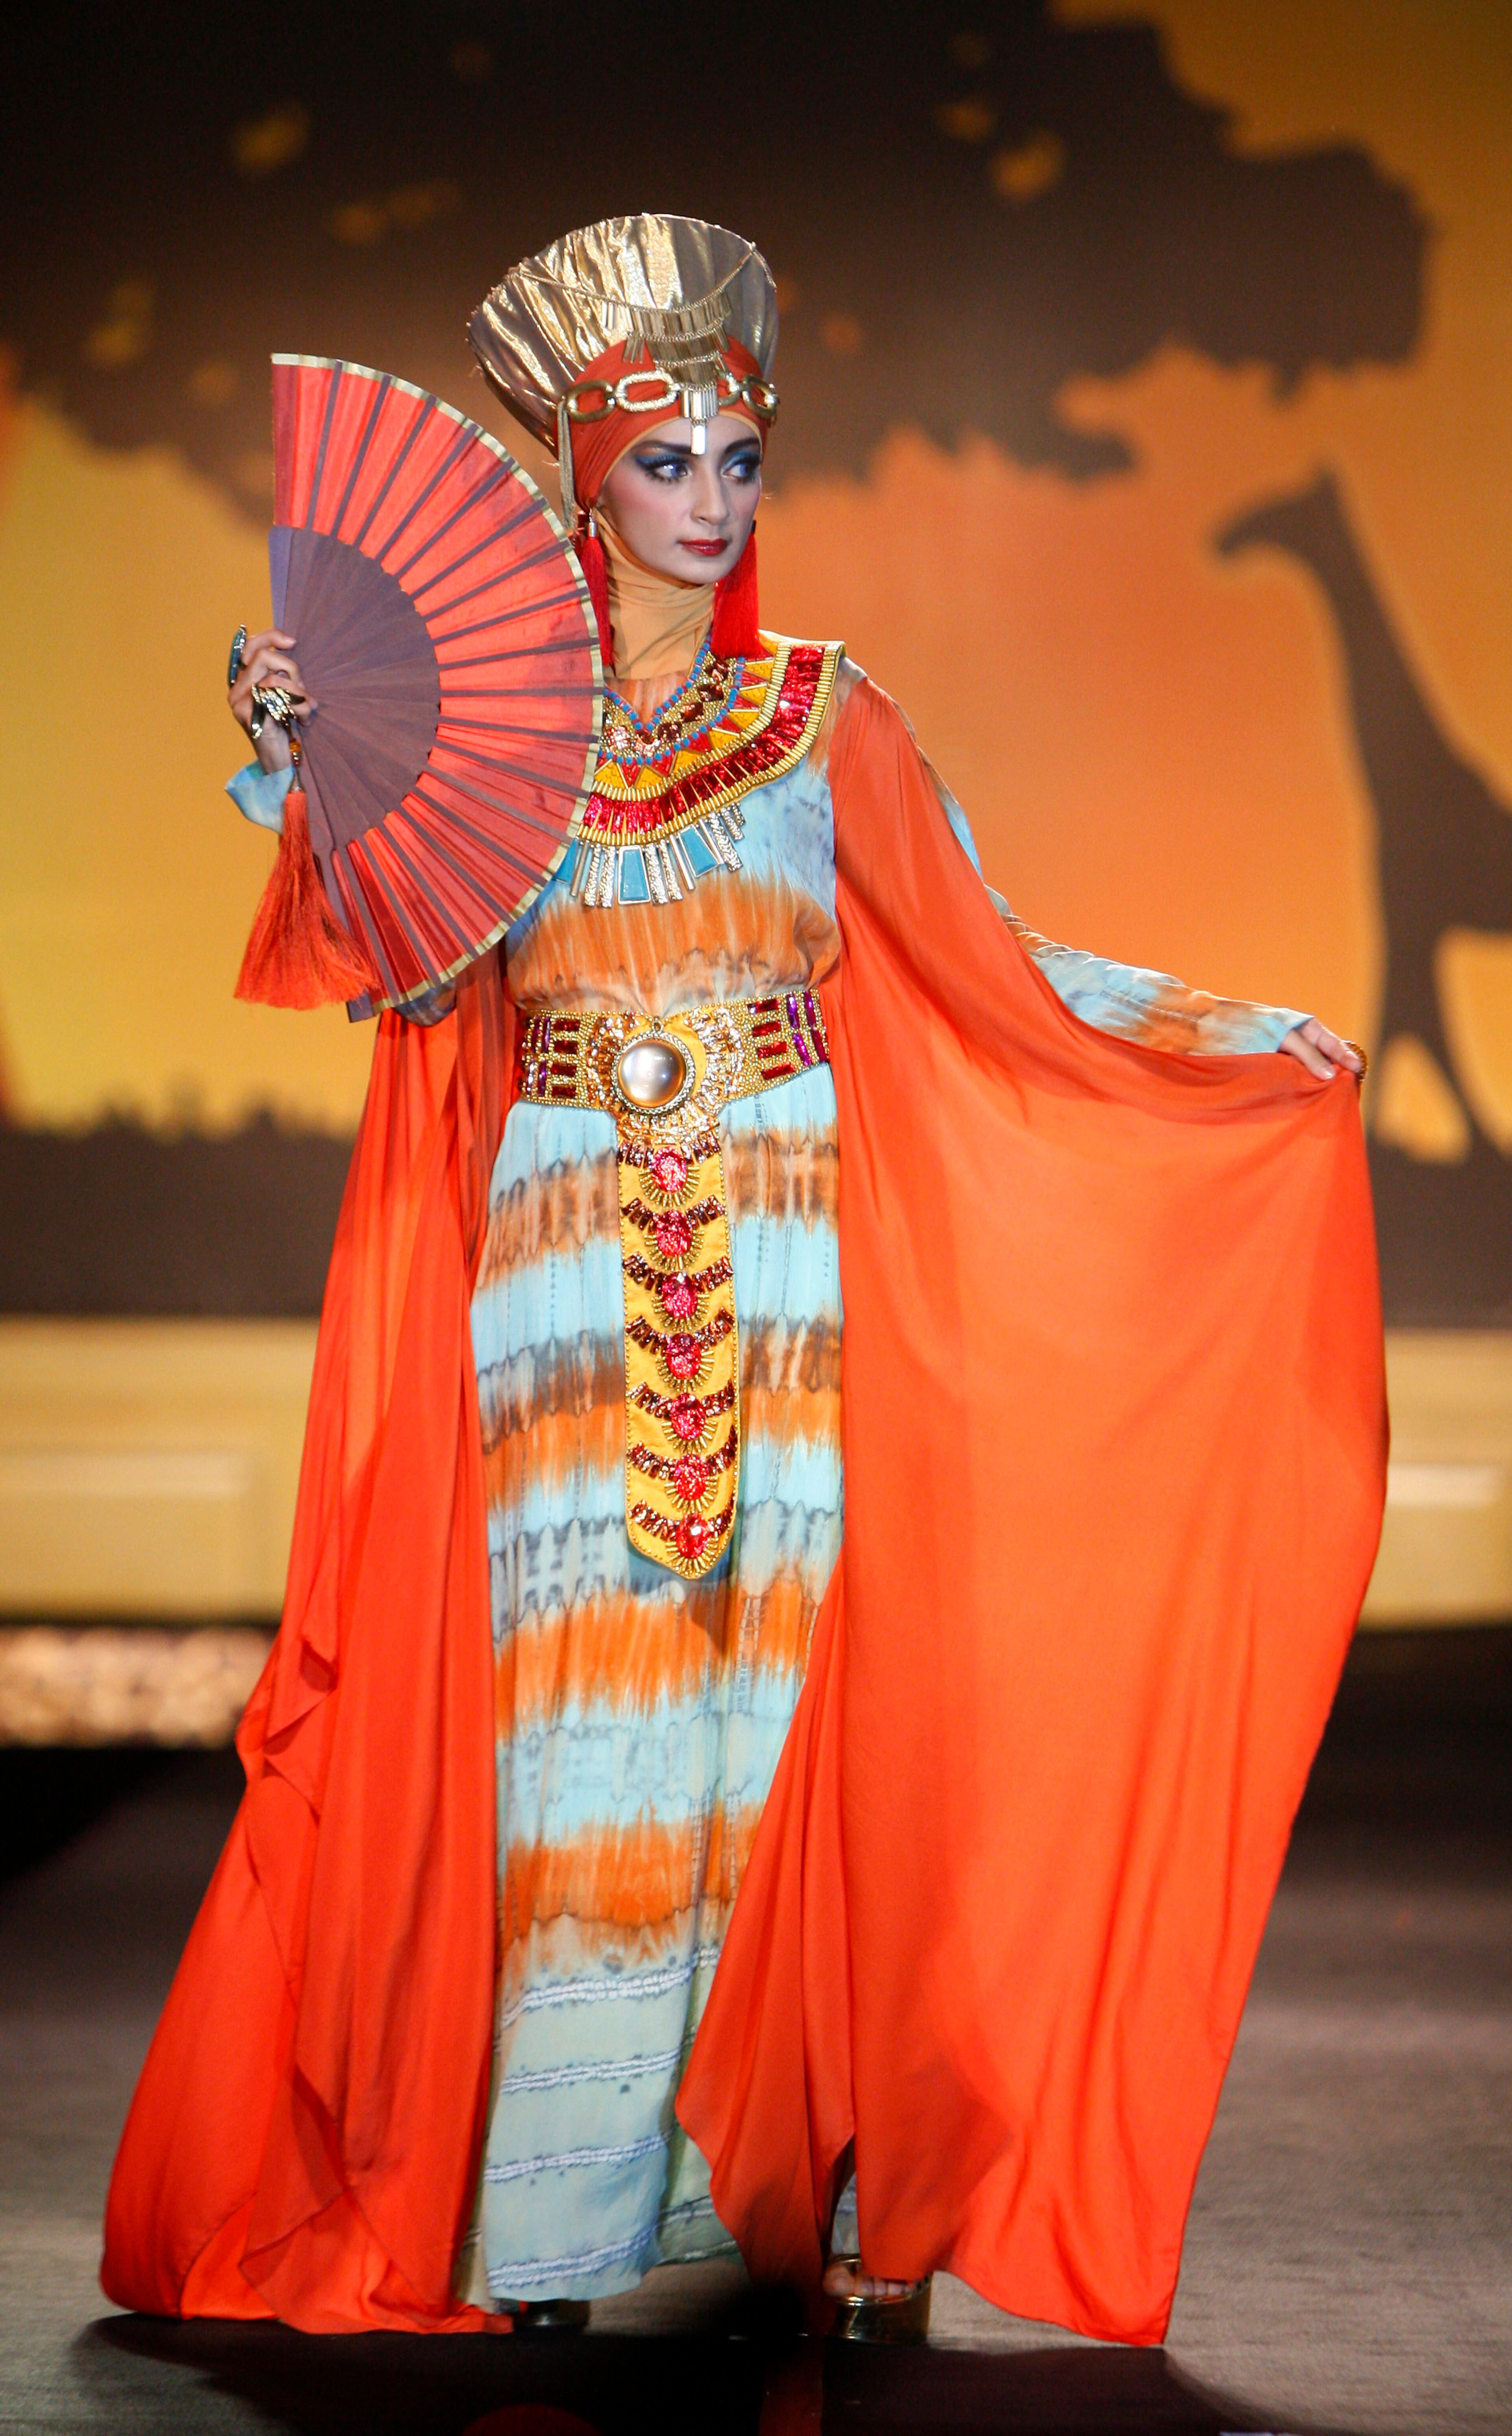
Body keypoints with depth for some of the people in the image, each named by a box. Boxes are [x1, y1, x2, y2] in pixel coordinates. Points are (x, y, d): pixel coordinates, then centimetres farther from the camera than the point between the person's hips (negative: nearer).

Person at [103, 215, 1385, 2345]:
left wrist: (1235, 1038, 2)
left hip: (790, 1281, 0)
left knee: (797, 1699, -4)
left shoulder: (830, 717, 9)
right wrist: (302, 762, -13)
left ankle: (841, 2195, 2)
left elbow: (984, 965, 8)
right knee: (573, 1721, -3)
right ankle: (547, 2215, 3)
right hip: (566, 1286, 0)